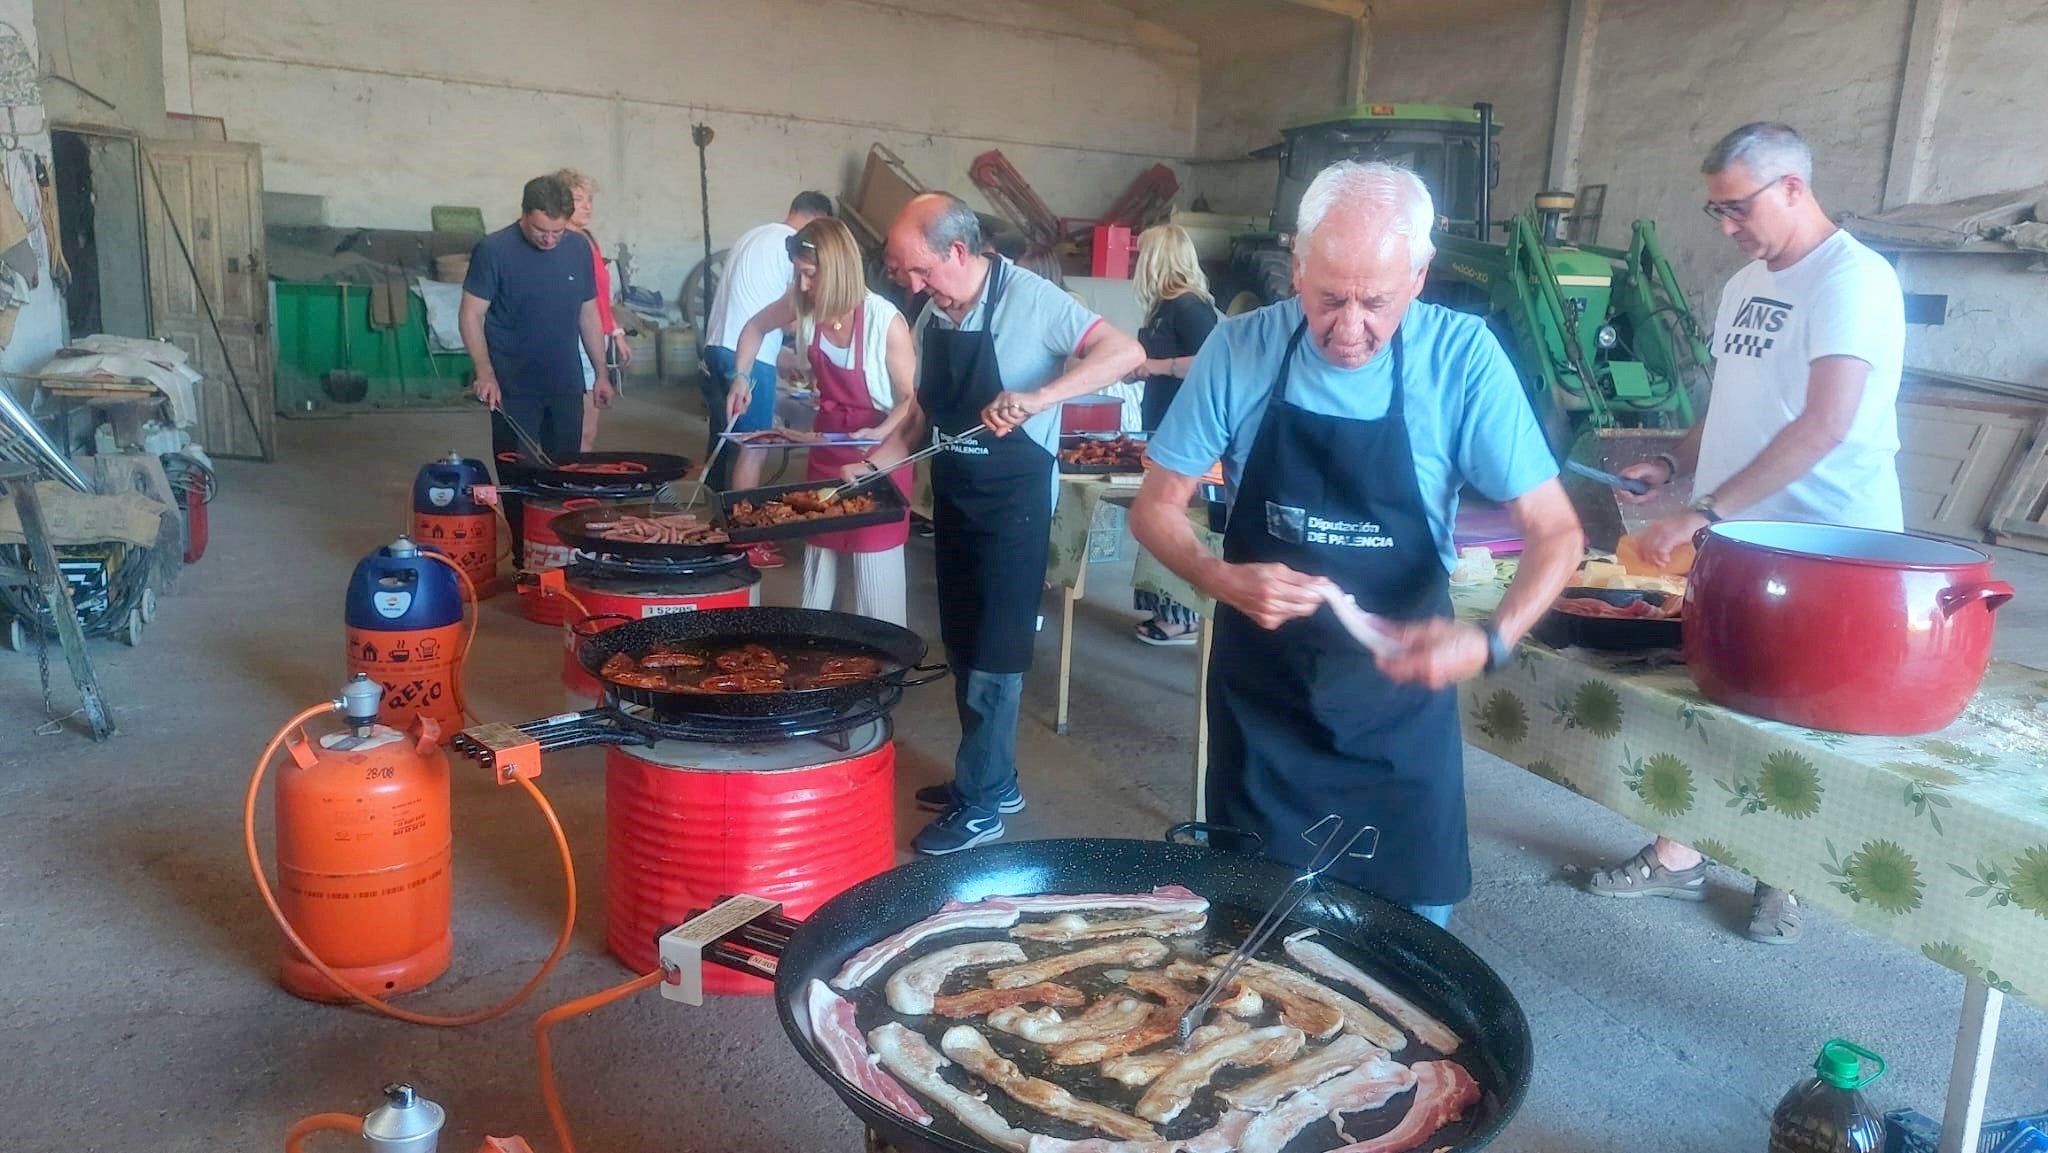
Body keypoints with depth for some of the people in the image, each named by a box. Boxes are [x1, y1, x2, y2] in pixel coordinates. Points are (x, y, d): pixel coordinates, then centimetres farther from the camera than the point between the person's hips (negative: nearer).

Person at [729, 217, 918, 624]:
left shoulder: (885, 322, -24)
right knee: (818, 556, 17)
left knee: (875, 571, -1)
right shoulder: (805, 307, -8)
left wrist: (880, 435, -30)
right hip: (826, 444, 6)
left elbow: (912, 398, -15)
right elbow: (756, 327, 13)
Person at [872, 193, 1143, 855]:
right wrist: (871, 465, 3)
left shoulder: (1030, 299, -17)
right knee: (962, 648, 15)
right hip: (953, 496, 8)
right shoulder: (933, 315, 5)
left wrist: (1036, 397, -34)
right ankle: (992, 777, 30)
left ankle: (980, 804, 11)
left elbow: (1125, 353, -24)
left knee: (993, 657, -1)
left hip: (1013, 500, -8)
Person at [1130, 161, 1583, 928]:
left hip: (1400, 697, -1)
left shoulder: (1462, 357, -14)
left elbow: (1555, 533, -12)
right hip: (1260, 692, 1)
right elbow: (1154, 509, -4)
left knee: (1413, 922, 10)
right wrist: (1223, 581, -24)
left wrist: (1492, 641, -31)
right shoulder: (1240, 349, -11)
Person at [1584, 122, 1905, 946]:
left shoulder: (1853, 279, -15)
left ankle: (1783, 881, 25)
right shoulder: (1744, 285, 10)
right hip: (1731, 539, 7)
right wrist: (1674, 464, 4)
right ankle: (1679, 856, 25)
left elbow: (1826, 425, -27)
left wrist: (1705, 513, -30)